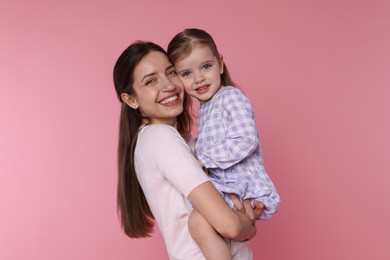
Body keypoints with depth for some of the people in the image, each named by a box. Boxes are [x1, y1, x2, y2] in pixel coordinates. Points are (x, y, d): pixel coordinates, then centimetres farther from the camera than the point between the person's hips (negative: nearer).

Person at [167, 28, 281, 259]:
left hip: (244, 188, -10)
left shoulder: (232, 97, -11)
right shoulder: (205, 108, 16)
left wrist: (202, 159, -20)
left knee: (199, 223, -30)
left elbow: (245, 142, -23)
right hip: (222, 186, 10)